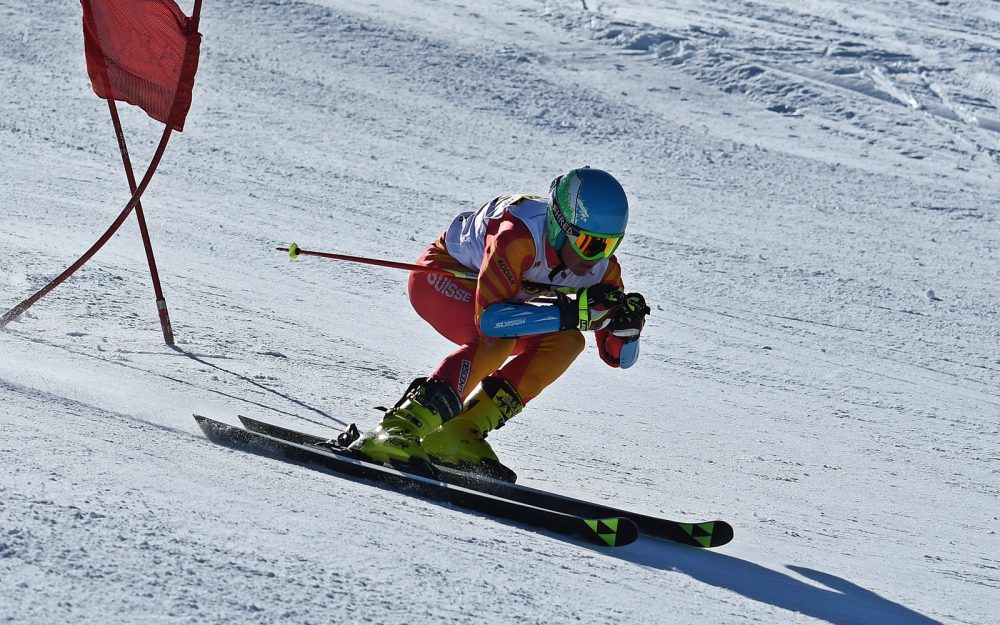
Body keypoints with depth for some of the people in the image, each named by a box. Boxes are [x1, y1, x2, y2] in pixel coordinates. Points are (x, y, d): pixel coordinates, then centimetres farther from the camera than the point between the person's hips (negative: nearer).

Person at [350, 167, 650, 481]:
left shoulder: (601, 267, -19)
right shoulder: (519, 234, -38)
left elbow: (618, 357, -12)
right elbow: (491, 318, -47)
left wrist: (627, 325, -35)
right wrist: (574, 312, -50)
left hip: (492, 289, 7)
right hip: (442, 274, -7)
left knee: (565, 341, -16)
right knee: (498, 338, -34)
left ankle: (459, 436, -14)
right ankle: (399, 430, -35)